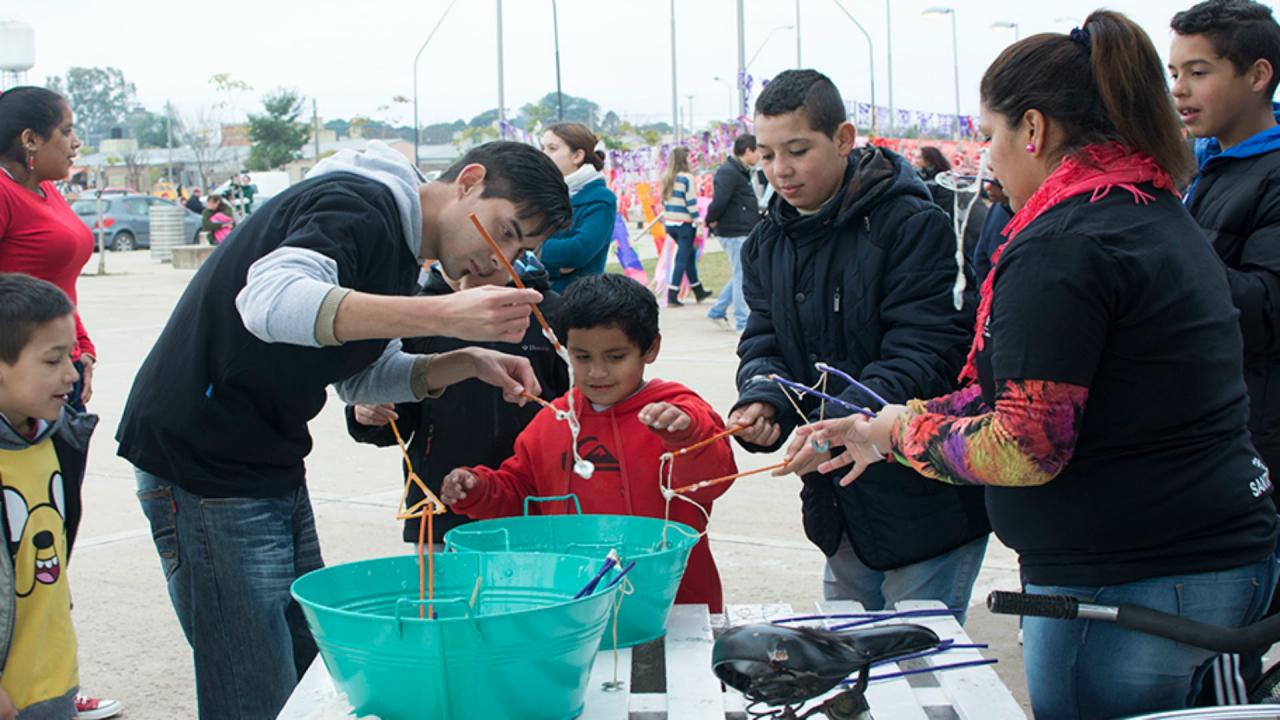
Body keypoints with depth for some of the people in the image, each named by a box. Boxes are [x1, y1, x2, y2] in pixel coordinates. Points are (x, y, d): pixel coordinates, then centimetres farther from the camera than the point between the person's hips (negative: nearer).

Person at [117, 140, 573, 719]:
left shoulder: (395, 247, 13)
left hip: (274, 471, 10)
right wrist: (445, 315, -42)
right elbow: (270, 300, -36)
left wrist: (467, 363, 2)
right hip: (205, 469, -10)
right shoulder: (359, 204, -17)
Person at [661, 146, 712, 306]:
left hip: (670, 223, 8)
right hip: (684, 223, -8)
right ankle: (672, 295, -3)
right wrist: (698, 221, -12)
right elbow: (691, 202, -15)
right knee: (683, 259, 0)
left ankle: (698, 291, 28)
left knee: (690, 253, 20)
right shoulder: (686, 177, -13)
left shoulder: (666, 178, 8)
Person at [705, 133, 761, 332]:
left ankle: (717, 311, 26)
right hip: (735, 233, -10)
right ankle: (743, 322, 5)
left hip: (745, 233, 10)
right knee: (742, 276, -3)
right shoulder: (728, 172, -18)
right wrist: (712, 221, -13)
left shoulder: (741, 172, 15)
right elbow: (719, 201, -26)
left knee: (741, 275, 17)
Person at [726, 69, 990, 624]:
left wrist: (840, 423, -34)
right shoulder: (767, 244, 8)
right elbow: (763, 341, 4)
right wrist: (760, 399, -19)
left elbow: (926, 354, -22)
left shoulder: (914, 226, -15)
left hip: (925, 503, -6)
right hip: (838, 506, 7)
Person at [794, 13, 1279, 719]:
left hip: (1127, 581, -9)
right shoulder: (1161, 217, 12)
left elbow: (1026, 449, -21)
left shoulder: (1063, 246, -20)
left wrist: (905, 432, -4)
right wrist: (891, 425, 14)